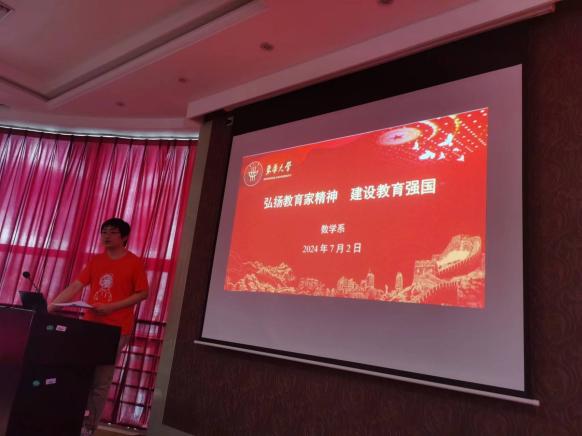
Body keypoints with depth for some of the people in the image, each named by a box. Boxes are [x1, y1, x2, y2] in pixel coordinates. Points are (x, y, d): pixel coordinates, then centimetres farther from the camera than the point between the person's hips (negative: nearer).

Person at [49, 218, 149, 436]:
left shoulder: (134, 262, -5)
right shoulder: (95, 261, 9)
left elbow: (143, 293, -7)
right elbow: (74, 287, 4)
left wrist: (112, 307, -15)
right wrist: (50, 307, -8)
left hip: (117, 330, -4)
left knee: (100, 382, 1)